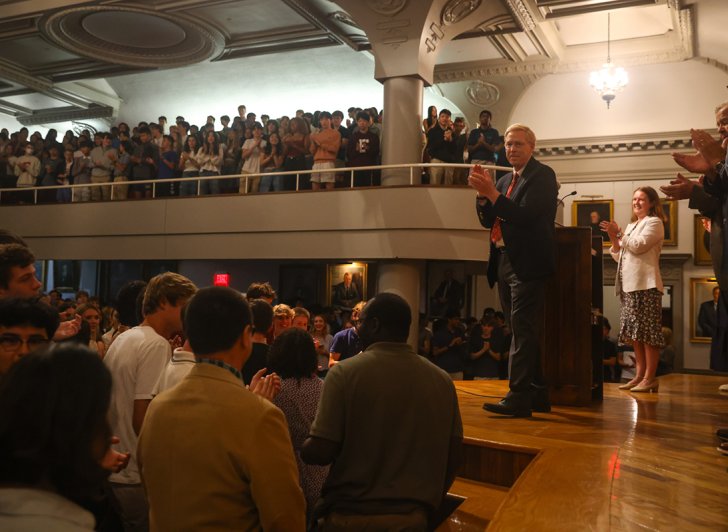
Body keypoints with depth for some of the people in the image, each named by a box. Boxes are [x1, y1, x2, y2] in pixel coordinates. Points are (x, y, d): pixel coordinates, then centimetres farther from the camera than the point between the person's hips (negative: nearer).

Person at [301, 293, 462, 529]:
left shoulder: (345, 372, -15)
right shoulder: (442, 380, -4)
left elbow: (319, 452, -17)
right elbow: (452, 456, 1)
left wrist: (304, 448, 5)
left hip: (352, 517, -3)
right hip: (414, 517, 3)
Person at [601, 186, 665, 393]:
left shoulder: (654, 222, 1)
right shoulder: (631, 226, 24)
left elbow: (638, 246, -14)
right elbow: (619, 256, 21)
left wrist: (619, 233, -5)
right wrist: (613, 237, 6)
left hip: (646, 284, -8)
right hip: (630, 285, 8)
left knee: (648, 331, -8)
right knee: (635, 332, 7)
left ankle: (650, 378, -7)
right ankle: (640, 375, 10)